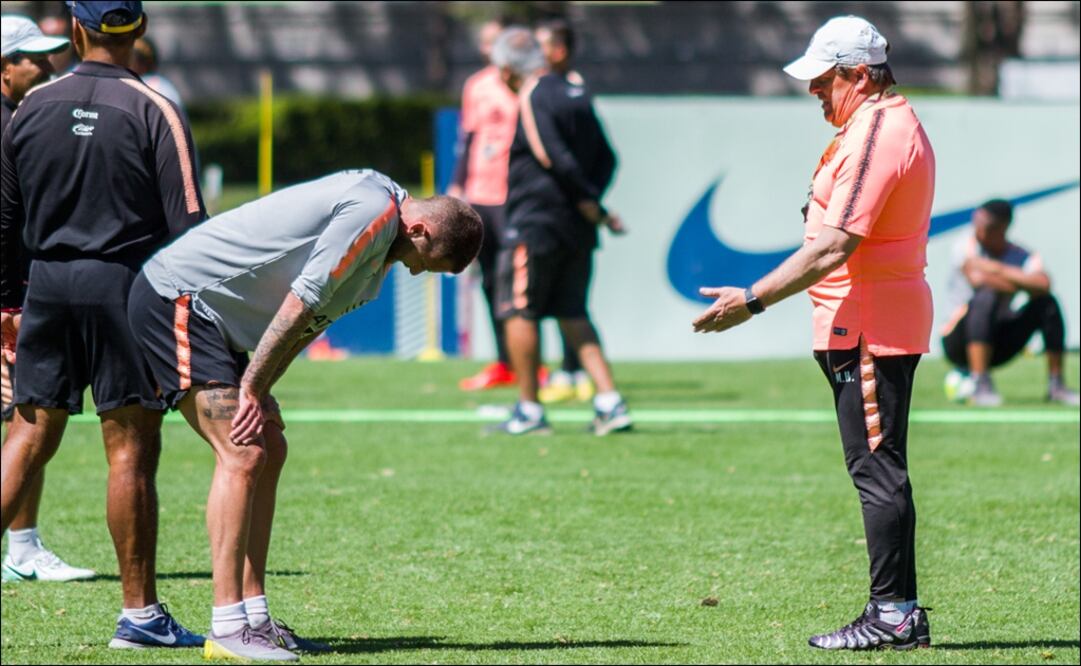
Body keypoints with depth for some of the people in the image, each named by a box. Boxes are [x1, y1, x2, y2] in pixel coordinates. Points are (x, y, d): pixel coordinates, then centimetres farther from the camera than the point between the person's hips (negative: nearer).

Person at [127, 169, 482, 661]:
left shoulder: (381, 238, 13)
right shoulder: (374, 211, -20)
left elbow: (307, 320, 12)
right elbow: (299, 304, -20)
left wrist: (257, 394, 2)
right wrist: (252, 390, -14)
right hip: (177, 301, -11)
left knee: (269, 450, 8)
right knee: (242, 454, -15)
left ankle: (254, 617, 8)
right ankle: (227, 629, -16)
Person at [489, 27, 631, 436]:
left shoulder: (531, 100, -13)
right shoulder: (576, 95, 13)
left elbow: (558, 160, -20)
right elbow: (606, 158, 13)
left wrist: (592, 205, -14)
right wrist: (590, 202, 5)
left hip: (535, 224, -8)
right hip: (577, 229, 8)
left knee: (519, 313, 3)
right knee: (573, 315, 13)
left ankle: (529, 410, 5)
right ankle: (610, 403, 3)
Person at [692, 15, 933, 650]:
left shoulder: (875, 135, -17)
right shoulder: (897, 123, 17)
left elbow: (833, 247, -23)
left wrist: (751, 300, -21)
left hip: (868, 327, -11)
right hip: (871, 324, 11)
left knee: (878, 471, -9)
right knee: (880, 471, 11)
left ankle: (893, 615, -8)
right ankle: (900, 613, 13)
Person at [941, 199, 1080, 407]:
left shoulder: (1022, 257, -3)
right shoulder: (967, 247, -7)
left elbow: (1043, 285, -26)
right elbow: (977, 280, -27)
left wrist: (1000, 272, -26)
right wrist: (1020, 281, -20)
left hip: (999, 345, 4)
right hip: (959, 341, -4)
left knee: (1047, 303, -13)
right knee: (987, 297, -32)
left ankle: (1056, 385, -9)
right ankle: (980, 384, -37)